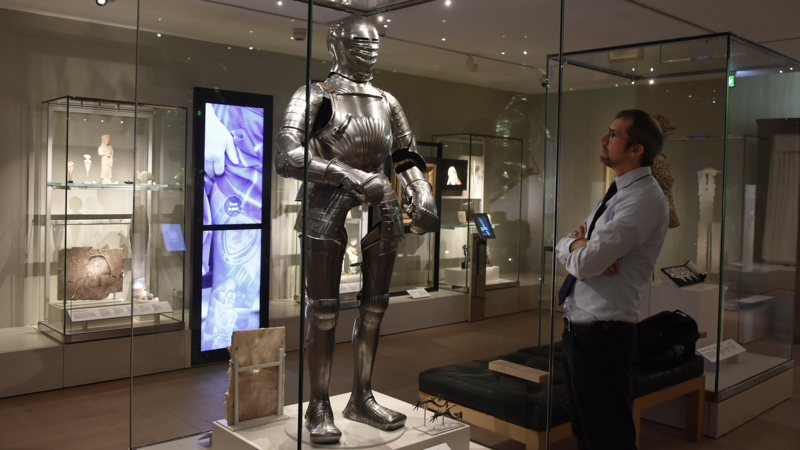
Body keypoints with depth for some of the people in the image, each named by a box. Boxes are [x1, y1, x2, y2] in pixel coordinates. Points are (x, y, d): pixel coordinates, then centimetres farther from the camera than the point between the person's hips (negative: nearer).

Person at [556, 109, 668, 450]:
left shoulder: (645, 198, -17)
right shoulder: (616, 193, 14)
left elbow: (585, 263, -25)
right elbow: (563, 247, 13)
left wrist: (580, 249, -3)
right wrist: (579, 245, -9)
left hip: (603, 334, -9)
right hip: (577, 328, 9)